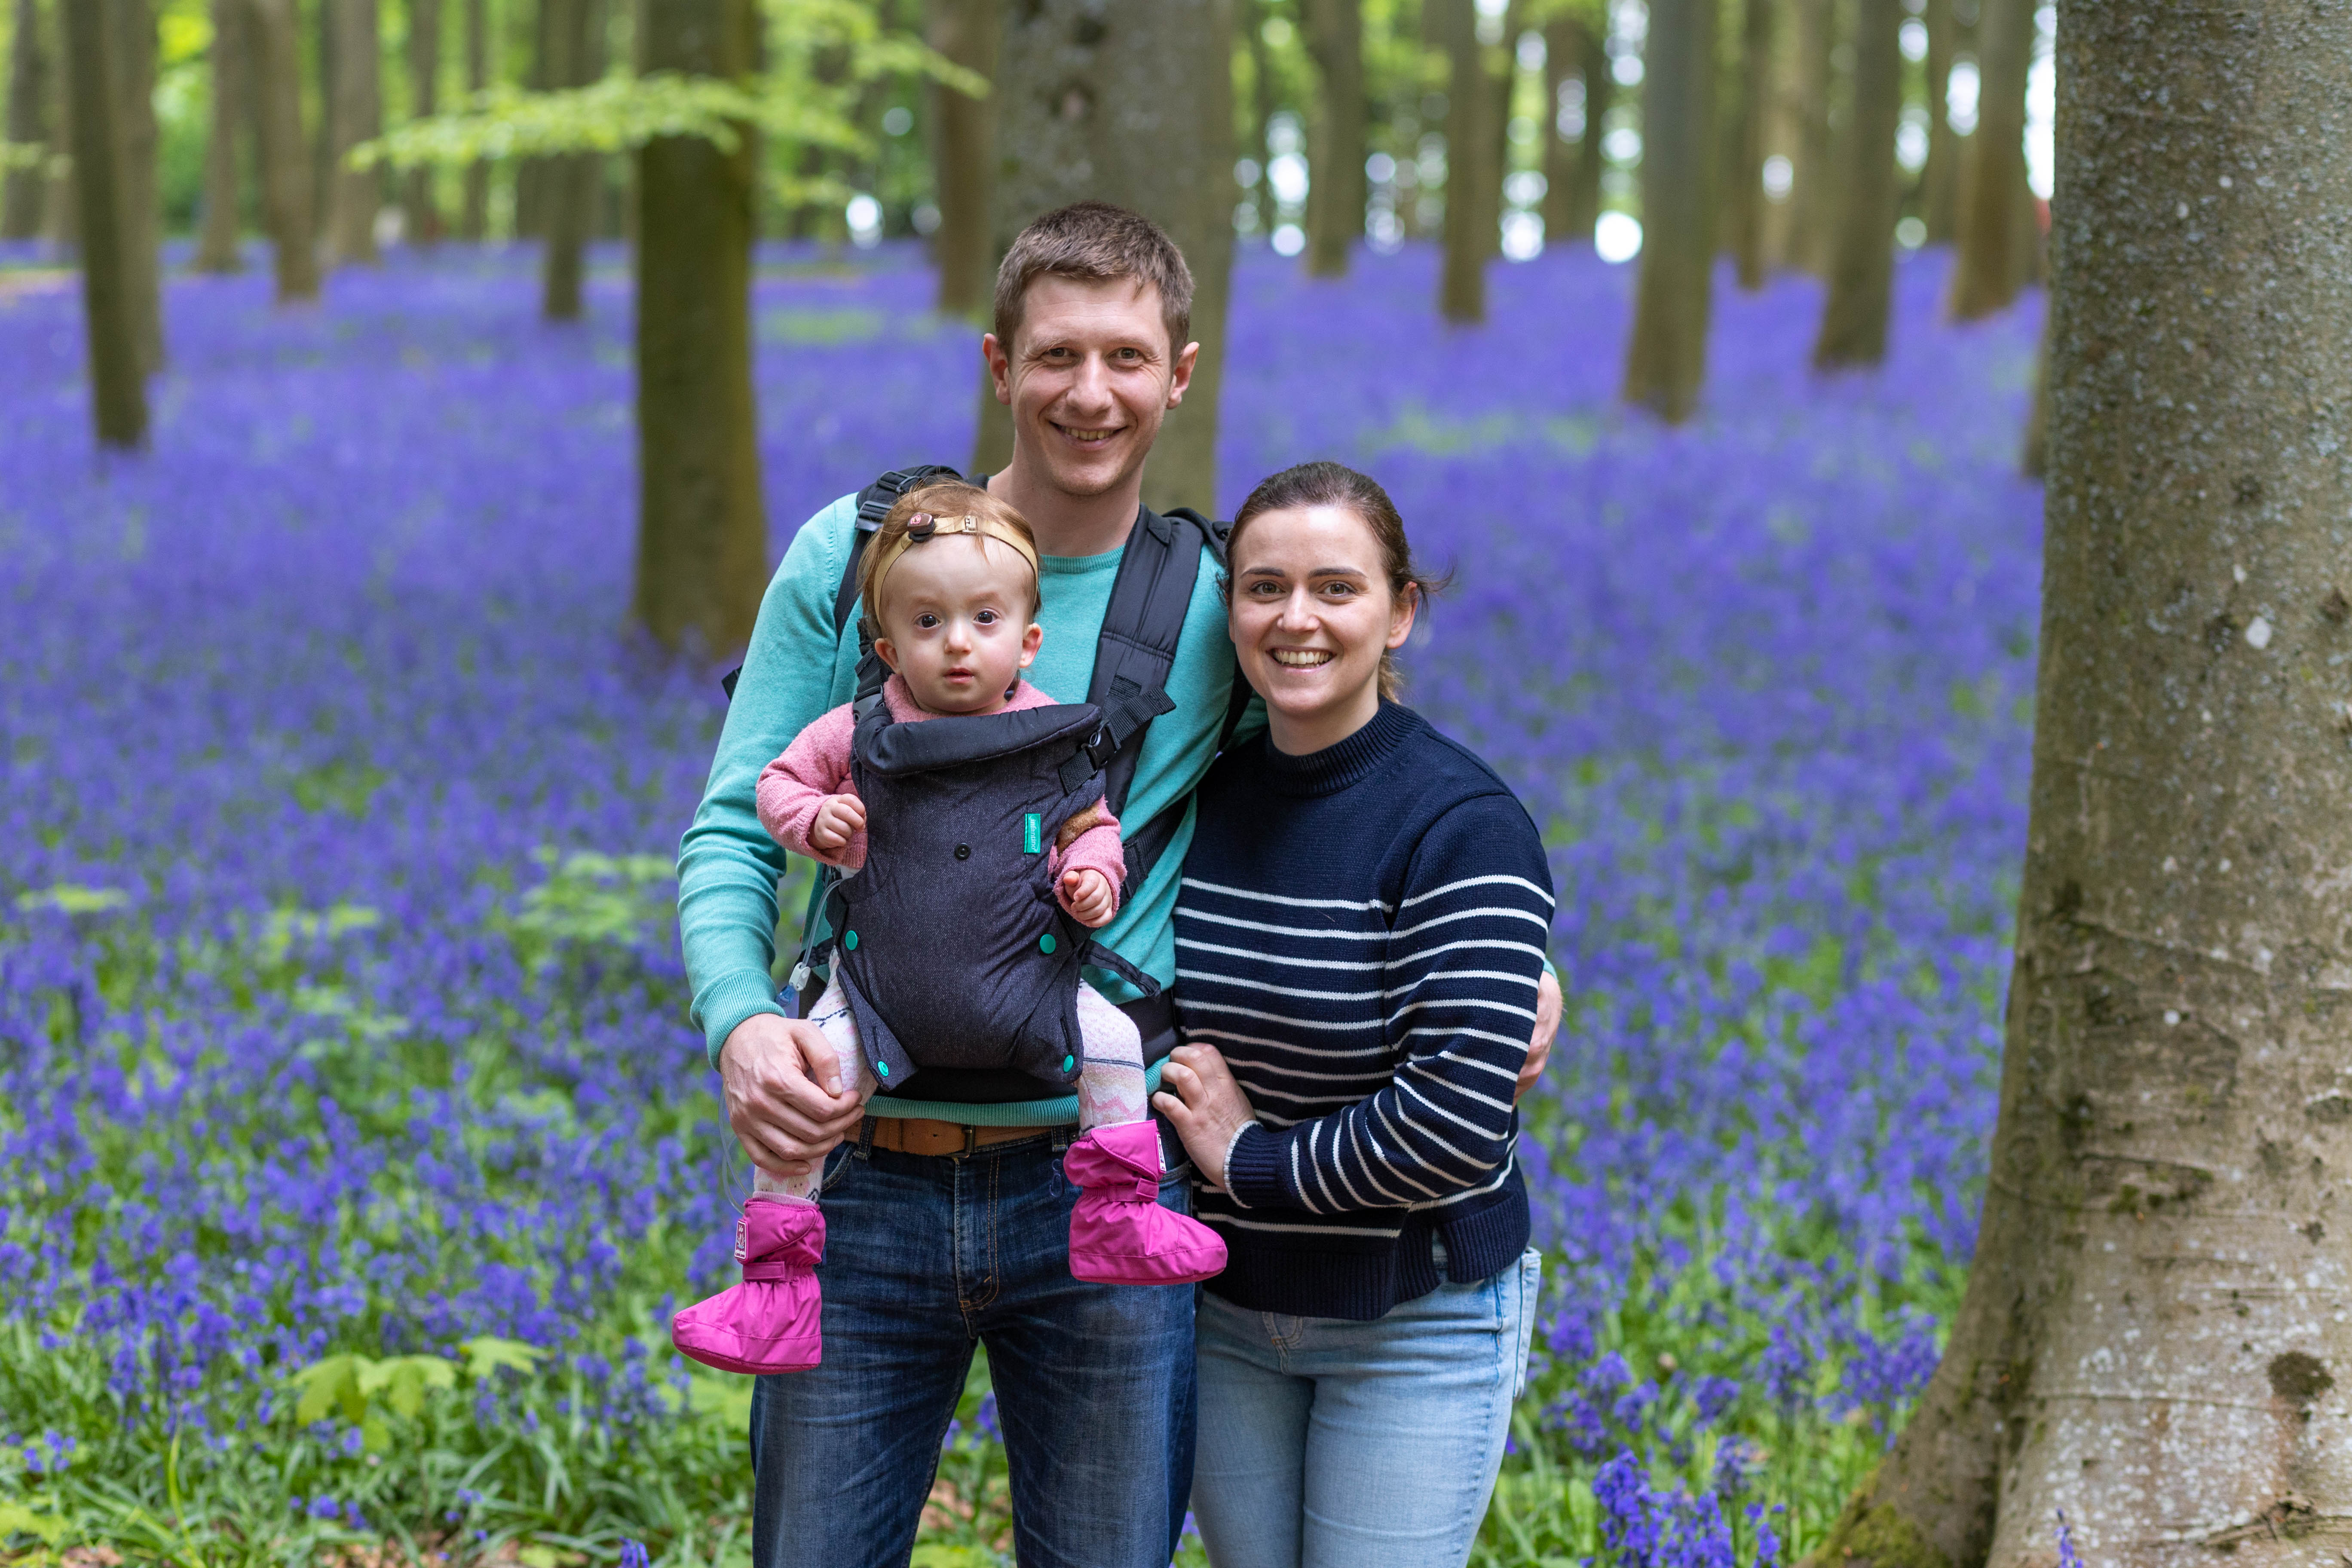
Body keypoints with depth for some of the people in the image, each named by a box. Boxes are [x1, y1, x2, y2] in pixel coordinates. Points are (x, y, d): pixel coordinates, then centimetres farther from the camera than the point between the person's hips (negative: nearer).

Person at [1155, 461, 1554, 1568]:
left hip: (1419, 1322, -5)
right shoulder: (1198, 795, 0)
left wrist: (1253, 1158, -15)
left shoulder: (1464, 828, -18)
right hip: (1225, 1311, 5)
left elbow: (1456, 1127, -25)